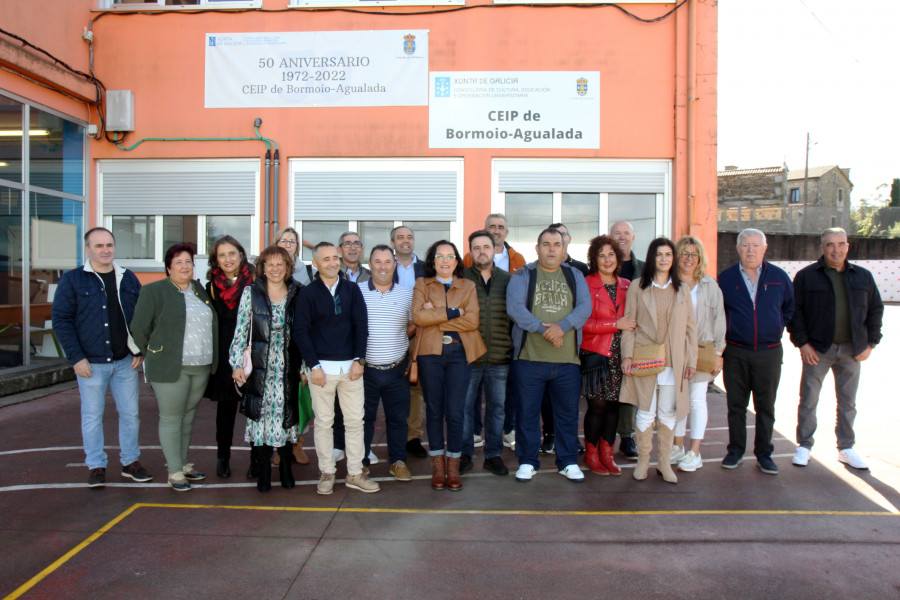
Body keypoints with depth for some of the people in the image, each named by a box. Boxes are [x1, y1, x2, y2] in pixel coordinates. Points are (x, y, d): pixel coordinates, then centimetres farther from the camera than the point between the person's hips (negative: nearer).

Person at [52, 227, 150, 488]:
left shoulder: (129, 279, 9)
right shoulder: (72, 280, -2)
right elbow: (61, 320, -4)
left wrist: (140, 351, 4)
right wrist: (76, 358, -11)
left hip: (126, 361, 3)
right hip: (91, 363, -3)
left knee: (130, 413, 8)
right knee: (92, 415, 6)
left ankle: (131, 462, 22)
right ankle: (96, 466, 19)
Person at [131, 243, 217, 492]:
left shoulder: (200, 290, 13)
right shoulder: (154, 291, -3)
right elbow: (139, 327, -2)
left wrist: (210, 359, 14)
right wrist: (154, 356, 3)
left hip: (201, 366, 5)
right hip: (171, 367, -5)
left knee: (188, 416, 14)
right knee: (171, 418, 0)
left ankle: (183, 462, 26)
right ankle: (175, 471, 8)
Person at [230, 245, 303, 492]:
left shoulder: (297, 294, 5)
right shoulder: (251, 293, 3)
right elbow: (240, 331, 2)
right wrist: (237, 364, -4)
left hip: (288, 367, 1)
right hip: (259, 367, -1)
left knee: (286, 412, 4)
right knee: (261, 414, 0)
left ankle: (285, 466, 22)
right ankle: (263, 467, 15)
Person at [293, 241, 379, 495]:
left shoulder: (352, 289, 6)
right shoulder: (307, 294, 0)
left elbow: (361, 325, 4)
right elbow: (301, 332, -3)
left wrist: (359, 360, -5)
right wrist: (313, 366, -10)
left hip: (350, 366, 2)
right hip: (321, 367, -2)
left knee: (355, 420, 5)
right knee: (323, 422, 6)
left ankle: (355, 474, 17)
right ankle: (326, 473, 19)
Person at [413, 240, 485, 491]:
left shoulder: (468, 286, 11)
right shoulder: (422, 285, 10)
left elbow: (472, 320, -5)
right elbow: (418, 316, -8)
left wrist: (435, 316, -8)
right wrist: (452, 313, -11)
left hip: (459, 353, 0)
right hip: (430, 353, 0)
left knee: (455, 412, -1)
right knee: (434, 411, 6)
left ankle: (454, 466, 13)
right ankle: (438, 466, 19)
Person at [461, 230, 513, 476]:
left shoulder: (507, 280, 9)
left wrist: (513, 347, 6)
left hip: (499, 357, 2)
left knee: (497, 407, 10)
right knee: (464, 407, 5)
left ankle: (493, 455, 24)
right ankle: (465, 455, 20)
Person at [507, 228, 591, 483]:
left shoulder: (575, 276, 13)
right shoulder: (522, 275, 5)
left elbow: (584, 307, -2)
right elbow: (515, 307, -10)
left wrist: (562, 326, -19)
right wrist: (543, 328, -20)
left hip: (567, 360, 2)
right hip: (529, 357, -2)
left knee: (568, 413, 9)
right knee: (527, 412, 5)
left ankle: (568, 462, 24)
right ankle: (527, 462, 19)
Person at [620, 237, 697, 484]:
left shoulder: (682, 291, 10)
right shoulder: (637, 288, 3)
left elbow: (690, 327, 10)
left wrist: (691, 360, 4)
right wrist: (627, 356, -8)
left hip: (673, 362, 2)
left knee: (668, 413, 8)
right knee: (646, 412, 1)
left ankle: (664, 462, 21)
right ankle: (643, 460, 16)